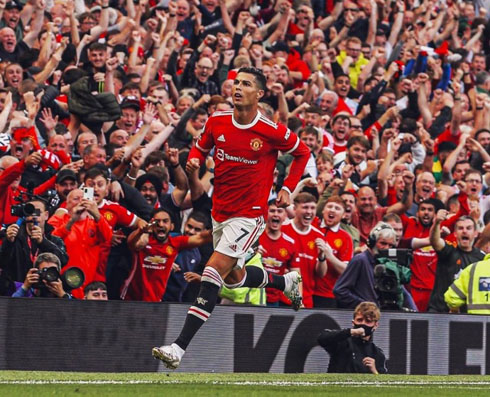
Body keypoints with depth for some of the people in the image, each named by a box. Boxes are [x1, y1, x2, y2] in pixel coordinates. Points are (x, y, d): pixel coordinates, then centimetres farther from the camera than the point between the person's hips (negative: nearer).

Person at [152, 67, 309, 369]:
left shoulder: (272, 132, -13)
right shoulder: (217, 122, -2)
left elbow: (303, 153, 5)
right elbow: (201, 147, 17)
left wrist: (287, 189, -4)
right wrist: (195, 160, -6)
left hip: (249, 214, -7)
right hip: (220, 213, 7)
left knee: (212, 276, -18)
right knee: (234, 277, 21)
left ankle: (179, 348, -22)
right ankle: (286, 281, 49)